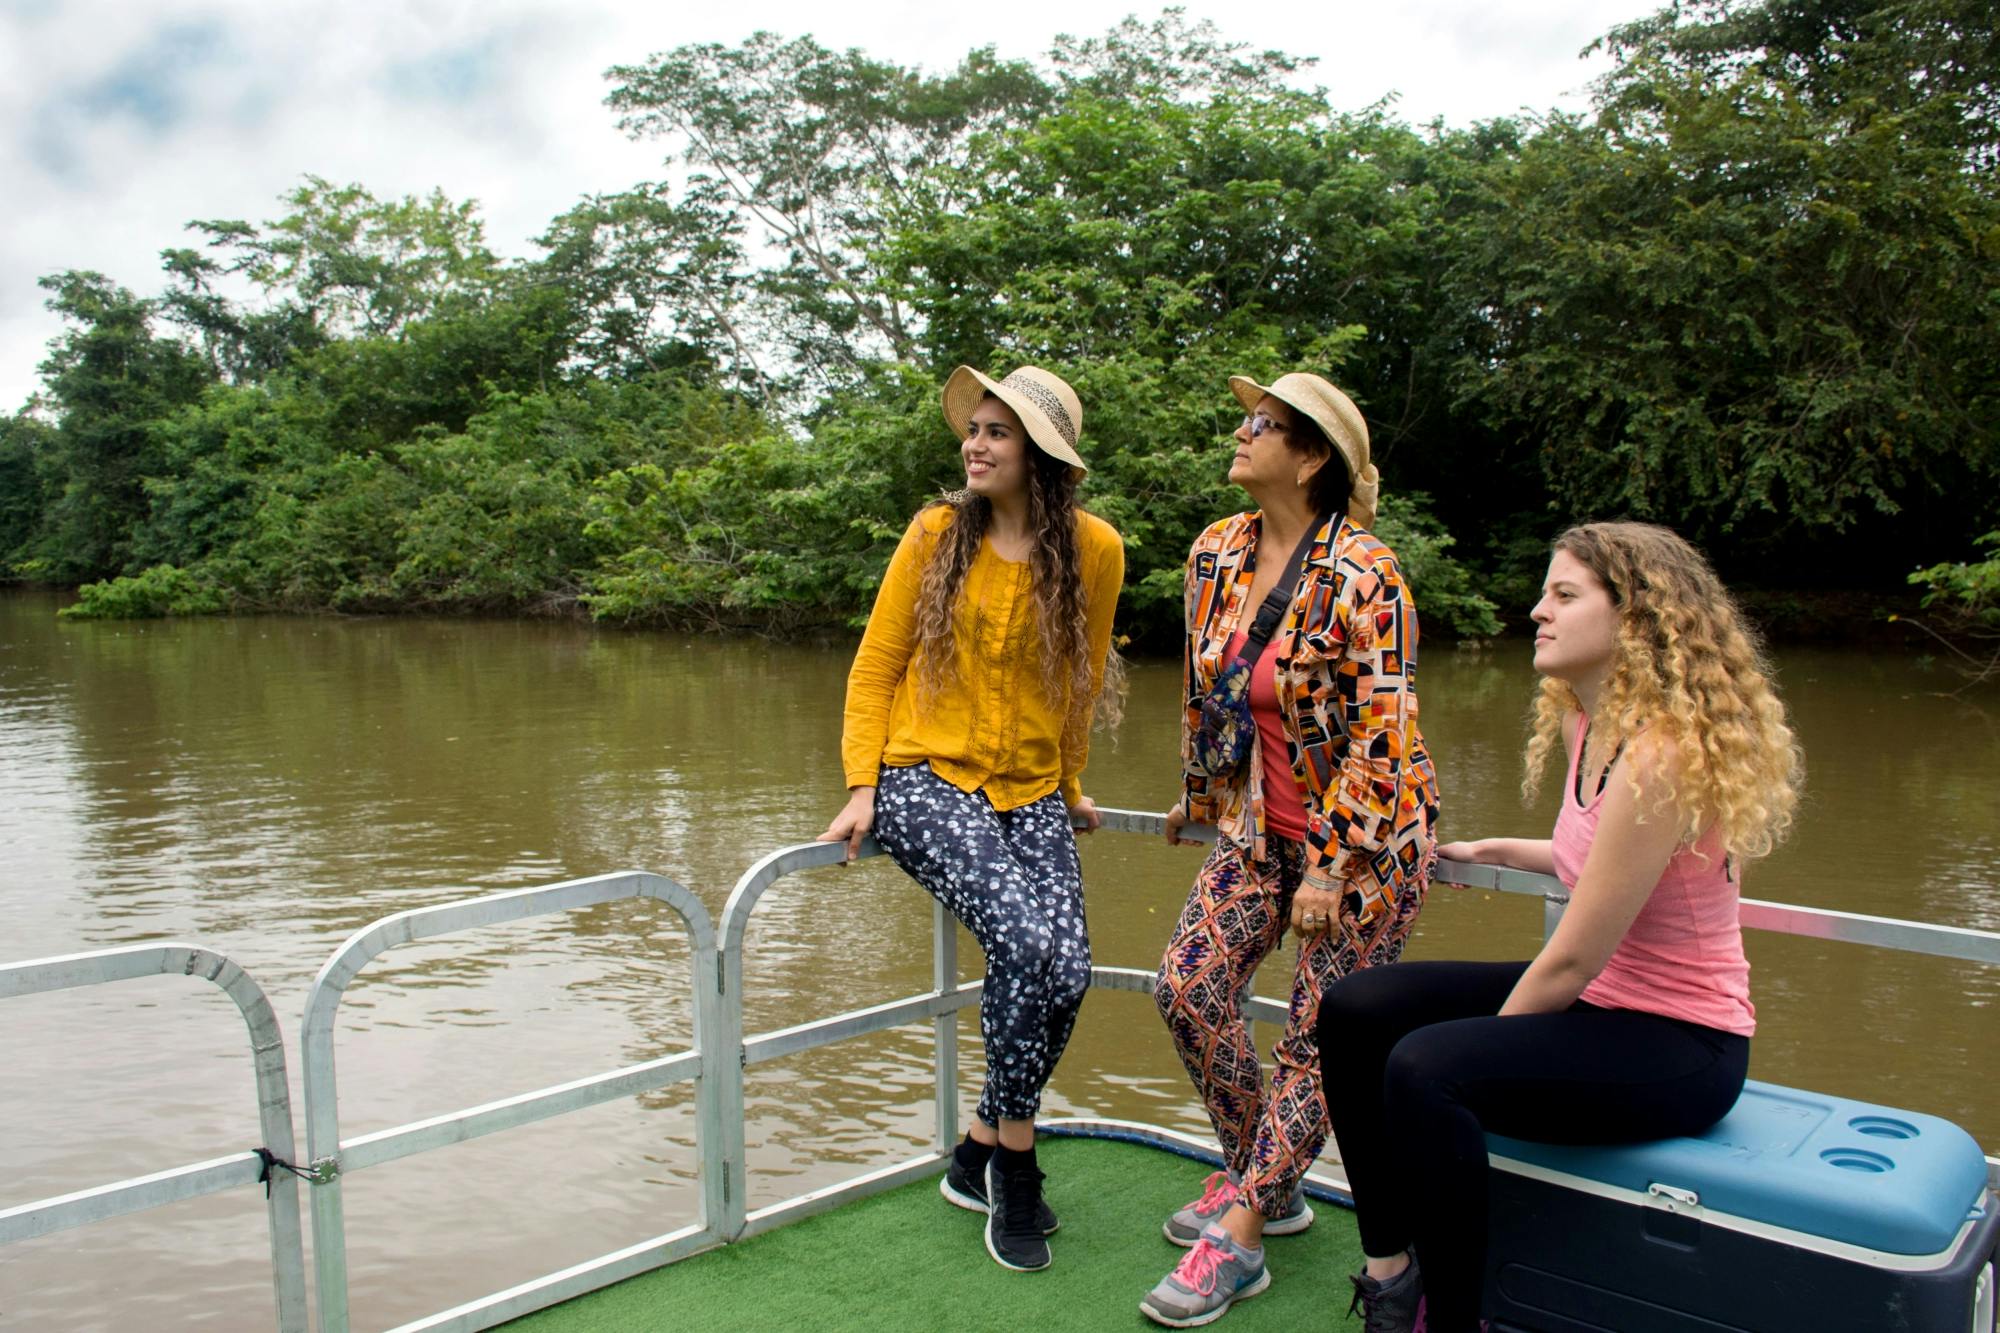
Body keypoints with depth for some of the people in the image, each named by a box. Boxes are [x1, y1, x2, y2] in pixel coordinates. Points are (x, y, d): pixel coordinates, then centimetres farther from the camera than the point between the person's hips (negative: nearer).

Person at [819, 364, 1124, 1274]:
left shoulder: (1094, 549, 2)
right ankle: (1016, 1163, 1)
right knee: (1028, 945, -24)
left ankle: (979, 1156, 11)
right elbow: (874, 666, 2)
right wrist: (862, 786, -8)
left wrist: (1069, 781, 24)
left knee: (1068, 969, -16)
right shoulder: (937, 532, -1)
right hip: (927, 780, -2)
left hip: (1030, 795, 3)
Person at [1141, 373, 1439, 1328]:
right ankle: (1262, 1181, 21)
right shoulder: (1216, 553, 1)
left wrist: (1329, 869, -22)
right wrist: (1198, 799, 22)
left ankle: (1240, 1237, 10)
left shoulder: (1361, 576, -21)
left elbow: (1381, 734, -22)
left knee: (1319, 1036, 1)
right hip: (1261, 825, 7)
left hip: (1366, 829, -7)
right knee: (1187, 986, 0)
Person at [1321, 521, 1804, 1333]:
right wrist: (1492, 852, 20)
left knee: (1426, 1068, -31)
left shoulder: (1661, 754, -25)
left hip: (1678, 1047, -9)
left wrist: (1484, 1045, -10)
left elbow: (1571, 961, -22)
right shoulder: (1587, 724, 2)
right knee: (1354, 1010, -1)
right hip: (1602, 1001, 9)